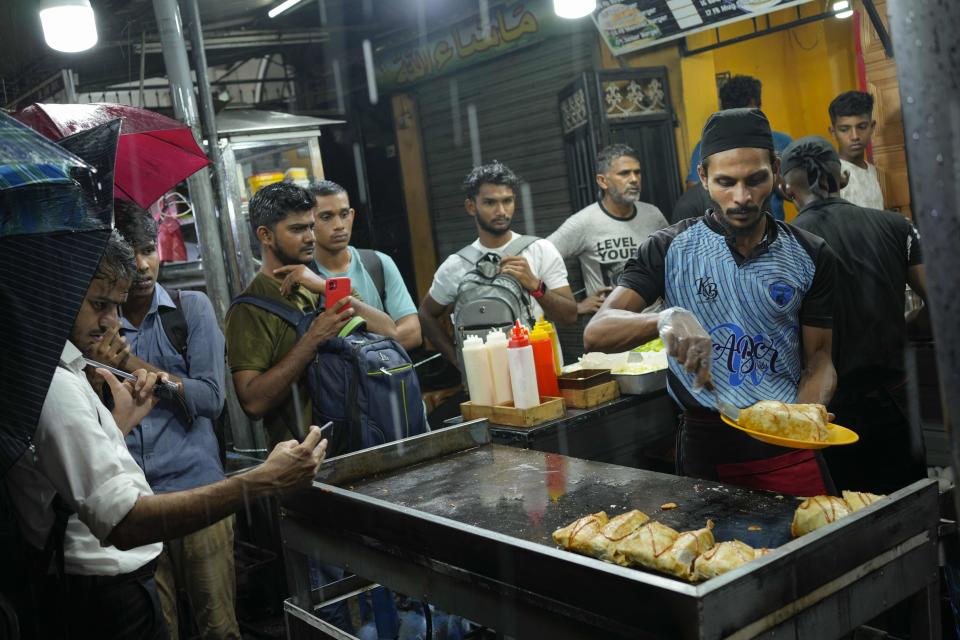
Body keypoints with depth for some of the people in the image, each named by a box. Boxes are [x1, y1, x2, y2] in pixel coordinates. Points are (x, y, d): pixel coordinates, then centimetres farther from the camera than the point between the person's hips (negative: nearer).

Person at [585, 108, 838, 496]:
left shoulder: (811, 257, 1)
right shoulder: (671, 249, -4)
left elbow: (818, 359, 5)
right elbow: (596, 332, -14)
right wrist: (665, 319, -34)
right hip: (706, 446, -1)